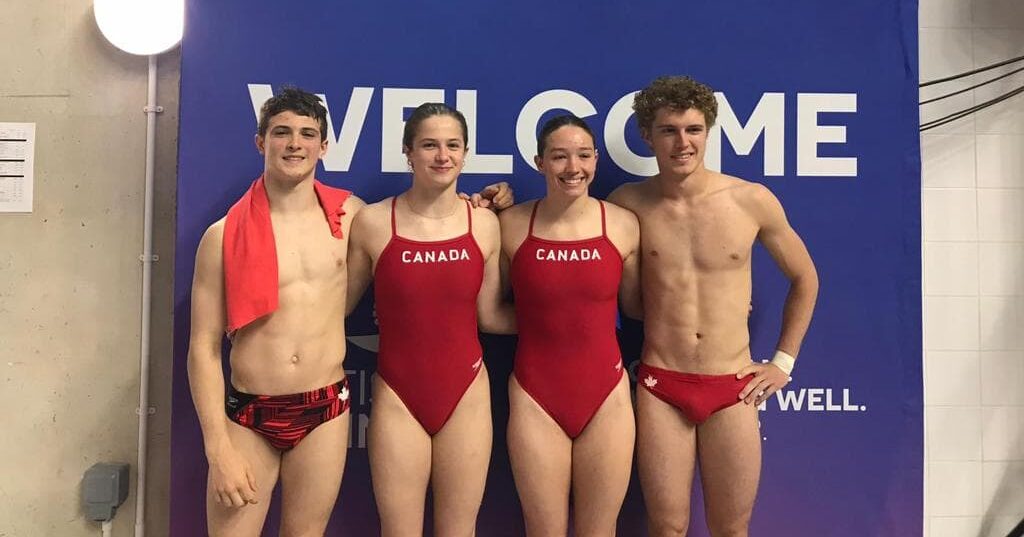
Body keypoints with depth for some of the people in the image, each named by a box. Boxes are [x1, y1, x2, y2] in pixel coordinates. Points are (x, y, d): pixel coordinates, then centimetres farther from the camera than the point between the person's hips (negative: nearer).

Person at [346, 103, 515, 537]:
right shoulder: (373, 221, -8)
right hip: (398, 397, -1)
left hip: (466, 394, 2)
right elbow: (340, 303, 2)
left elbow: (490, 315, 6)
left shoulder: (484, 222, -3)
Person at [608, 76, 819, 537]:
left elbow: (804, 279, 11)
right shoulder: (629, 203, -4)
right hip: (660, 387, 0)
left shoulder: (752, 201, -2)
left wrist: (784, 361, 8)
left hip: (734, 389, 1)